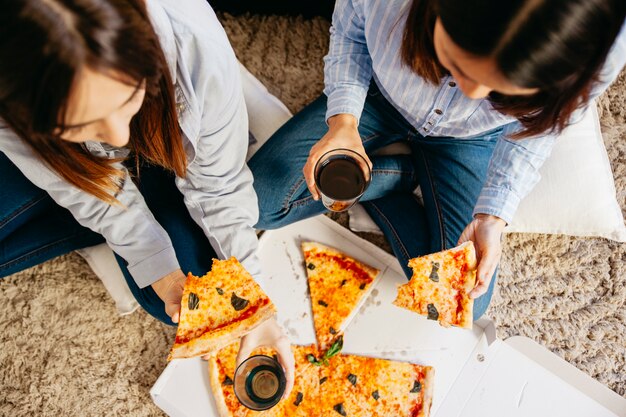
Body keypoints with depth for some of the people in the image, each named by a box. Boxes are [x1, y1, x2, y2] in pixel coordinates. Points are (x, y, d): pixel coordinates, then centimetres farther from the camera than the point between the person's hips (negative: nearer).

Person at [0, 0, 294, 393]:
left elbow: (218, 187, -26)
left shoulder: (198, 47, -40)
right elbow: (83, 187, -19)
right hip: (63, 159, 1)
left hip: (163, 142, 0)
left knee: (182, 303, -11)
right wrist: (155, 263, -24)